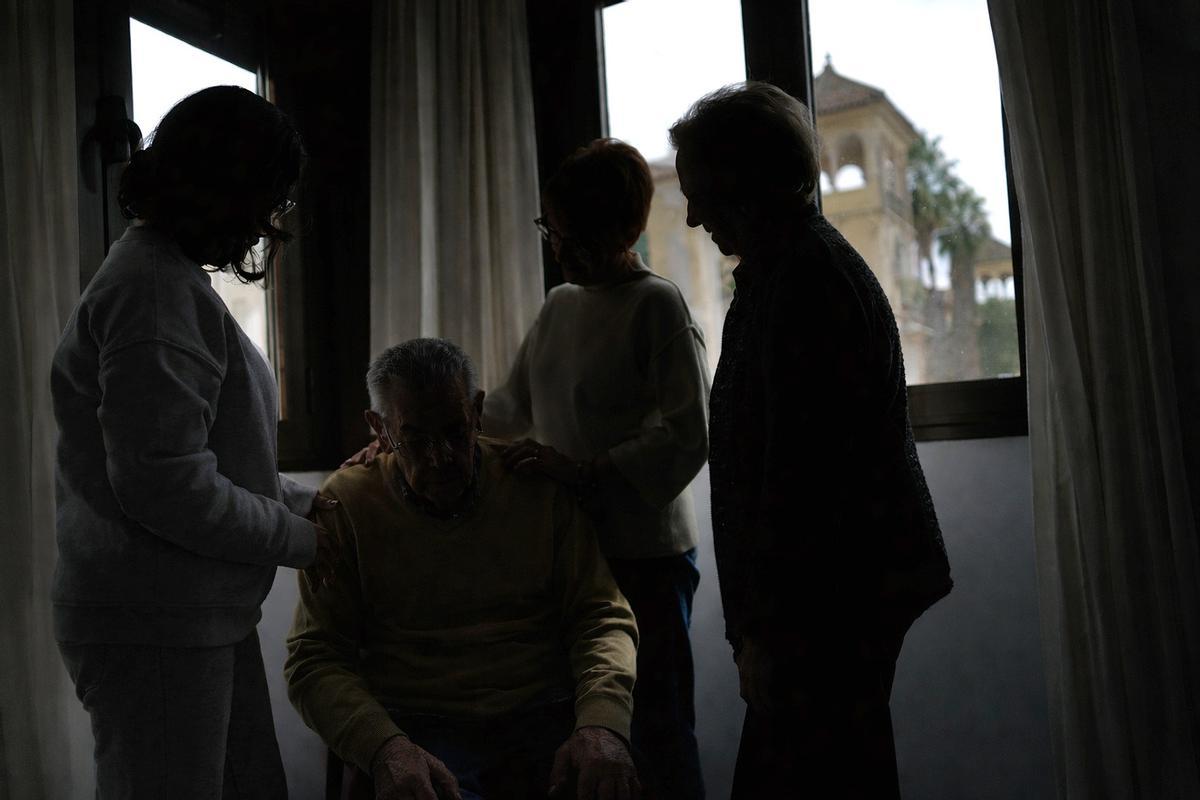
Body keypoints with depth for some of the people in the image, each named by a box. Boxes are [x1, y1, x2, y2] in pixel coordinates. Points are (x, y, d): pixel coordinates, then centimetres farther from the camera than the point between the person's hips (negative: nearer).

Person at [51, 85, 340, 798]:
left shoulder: (171, 278, 15)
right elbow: (164, 484, -25)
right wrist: (298, 539, -12)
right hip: (154, 627, -10)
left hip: (205, 616, 10)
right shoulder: (153, 288, -18)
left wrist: (303, 501, 12)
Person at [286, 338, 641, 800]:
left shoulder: (537, 482, 4)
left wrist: (602, 725, -15)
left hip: (543, 724, 2)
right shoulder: (345, 502, 2)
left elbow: (602, 615, 4)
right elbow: (314, 659, 0)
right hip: (412, 732, -1)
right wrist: (385, 748, -18)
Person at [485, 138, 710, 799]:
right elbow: (512, 406, 22)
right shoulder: (559, 304, 13)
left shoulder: (657, 305, -8)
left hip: (645, 551, -7)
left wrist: (585, 471, -20)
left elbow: (688, 436, -14)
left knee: (656, 725, 0)